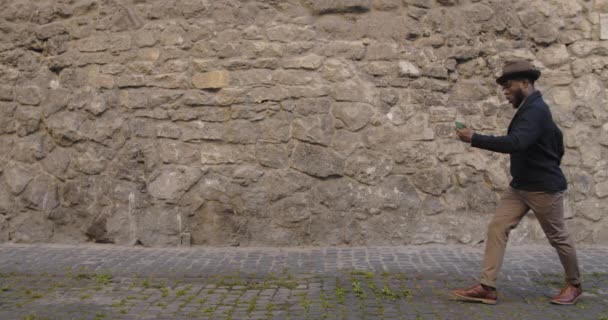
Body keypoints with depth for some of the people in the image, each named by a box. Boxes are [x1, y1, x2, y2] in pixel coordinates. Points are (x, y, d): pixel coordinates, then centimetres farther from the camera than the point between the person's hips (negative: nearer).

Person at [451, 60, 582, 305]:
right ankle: (487, 287, -5)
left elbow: (514, 143, -37)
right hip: (519, 185, 9)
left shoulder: (536, 110, -21)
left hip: (543, 187, -9)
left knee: (557, 236, 8)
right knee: (497, 228, -3)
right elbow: (557, 138, 23)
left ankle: (574, 285, 30)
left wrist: (474, 139, -36)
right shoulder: (528, 108, 9)